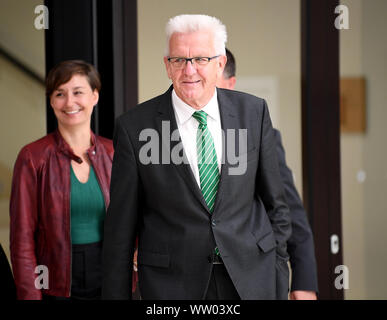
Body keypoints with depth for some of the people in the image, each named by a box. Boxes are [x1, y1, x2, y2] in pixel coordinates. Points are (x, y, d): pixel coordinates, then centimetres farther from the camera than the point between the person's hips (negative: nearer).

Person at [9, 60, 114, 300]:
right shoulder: (33, 157, -6)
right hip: (56, 288, -3)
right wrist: (30, 295, -11)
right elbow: (22, 239, -7)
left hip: (107, 282, 3)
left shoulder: (112, 153, 3)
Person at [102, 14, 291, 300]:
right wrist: (115, 295, -2)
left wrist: (279, 267, 8)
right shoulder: (134, 126, -7)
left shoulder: (254, 112, 0)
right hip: (173, 283, -2)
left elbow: (274, 200, 8)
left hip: (252, 275, 2)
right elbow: (121, 226, -3)